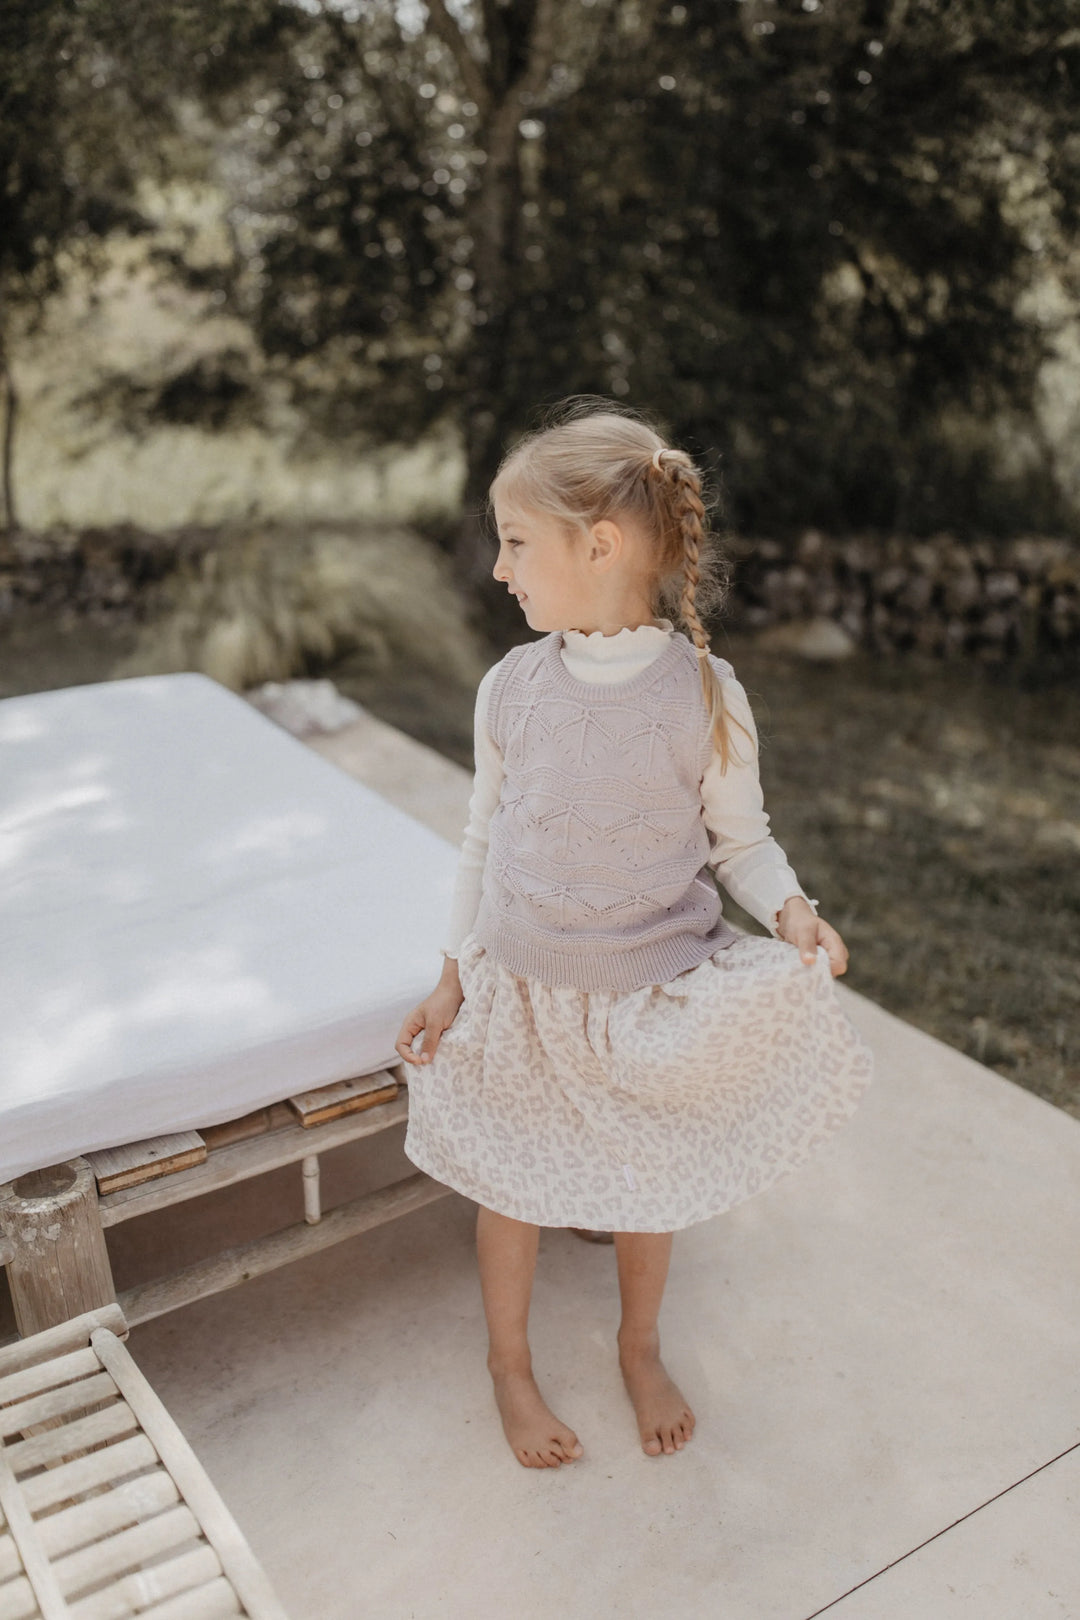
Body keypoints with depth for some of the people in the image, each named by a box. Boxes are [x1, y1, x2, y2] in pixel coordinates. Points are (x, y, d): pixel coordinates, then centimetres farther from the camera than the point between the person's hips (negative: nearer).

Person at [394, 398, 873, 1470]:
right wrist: (455, 976, 4)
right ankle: (509, 1363, 42)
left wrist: (790, 909, -23)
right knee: (510, 1188, 15)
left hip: (655, 997, -1)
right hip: (522, 992, 1)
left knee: (648, 1185, 18)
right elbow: (484, 838, 1)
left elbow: (740, 837, -4)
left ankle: (640, 1349, 47)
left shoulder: (702, 691, -15)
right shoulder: (513, 686, -9)